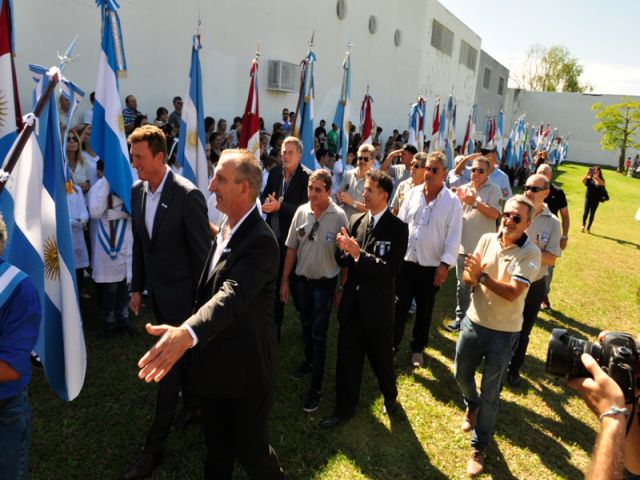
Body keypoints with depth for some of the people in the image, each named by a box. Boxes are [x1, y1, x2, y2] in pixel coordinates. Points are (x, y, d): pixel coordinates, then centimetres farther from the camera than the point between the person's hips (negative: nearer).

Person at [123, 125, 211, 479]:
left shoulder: (188, 195, -21)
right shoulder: (137, 190, 1)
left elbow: (202, 253, -16)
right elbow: (139, 244, 10)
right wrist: (137, 288, 12)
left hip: (181, 294, -7)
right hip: (157, 291, 7)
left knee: (170, 363, 1)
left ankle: (155, 446, 15)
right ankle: (193, 403, 46)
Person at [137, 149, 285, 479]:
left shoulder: (260, 241, -24)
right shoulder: (225, 230, 3)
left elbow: (233, 295, -40)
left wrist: (187, 333, -54)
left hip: (246, 367, -7)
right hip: (214, 362, 8)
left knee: (250, 449, 12)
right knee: (216, 447, 22)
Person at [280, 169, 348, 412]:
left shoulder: (339, 216, -17)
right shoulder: (301, 212, -6)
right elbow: (291, 248, 1)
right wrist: (284, 280, 3)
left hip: (324, 282, -4)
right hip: (300, 279, 4)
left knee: (319, 333, 3)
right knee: (306, 326, 22)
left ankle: (316, 388, 16)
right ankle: (309, 361, 48)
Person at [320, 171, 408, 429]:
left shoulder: (397, 228, -12)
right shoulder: (356, 221, 3)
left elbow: (390, 269, -21)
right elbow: (342, 261, 4)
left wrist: (358, 254, -25)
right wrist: (343, 249, -17)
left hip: (378, 306, -4)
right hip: (352, 302, 4)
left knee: (382, 358, 17)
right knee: (347, 358, 13)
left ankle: (390, 398, 45)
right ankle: (344, 408, 32)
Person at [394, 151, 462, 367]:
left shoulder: (452, 201, -7)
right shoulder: (413, 193, 2)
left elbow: (453, 236, -8)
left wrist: (445, 264, -13)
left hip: (431, 266, -2)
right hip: (405, 261, 2)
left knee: (424, 309, 14)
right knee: (400, 306, 9)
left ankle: (418, 348, 31)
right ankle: (392, 346, 24)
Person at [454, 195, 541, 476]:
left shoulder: (531, 253, -16)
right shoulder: (487, 240, -3)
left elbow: (512, 293, -24)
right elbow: (468, 279, -3)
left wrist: (481, 275, -29)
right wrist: (472, 275, -24)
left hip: (503, 333, -4)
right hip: (473, 322, 4)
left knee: (490, 394, 10)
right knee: (461, 374, 22)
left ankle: (478, 448, 31)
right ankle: (471, 405, 56)